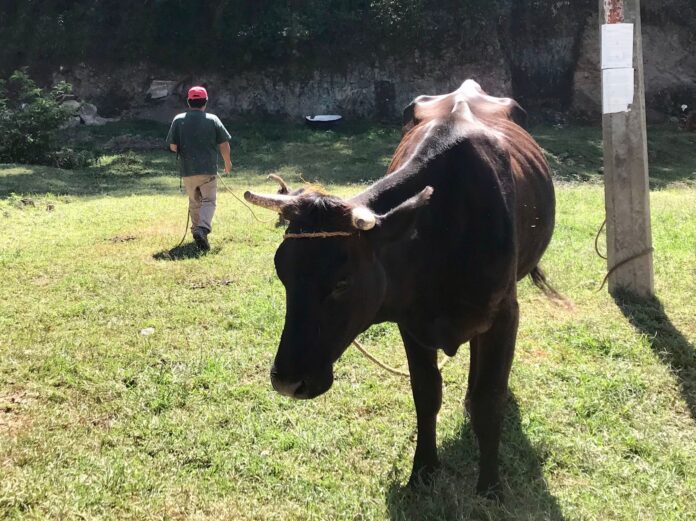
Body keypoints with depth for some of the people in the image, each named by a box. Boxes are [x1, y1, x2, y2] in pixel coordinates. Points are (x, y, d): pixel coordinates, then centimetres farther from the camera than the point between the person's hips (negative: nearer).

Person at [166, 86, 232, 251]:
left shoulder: (178, 120, 0)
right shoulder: (212, 119, -2)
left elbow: (172, 146, -2)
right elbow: (224, 144, -1)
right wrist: (228, 163, 15)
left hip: (187, 170, 2)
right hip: (208, 169, -2)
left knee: (194, 202, 18)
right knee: (209, 200, -1)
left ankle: (196, 229, 24)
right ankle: (203, 229, -22)